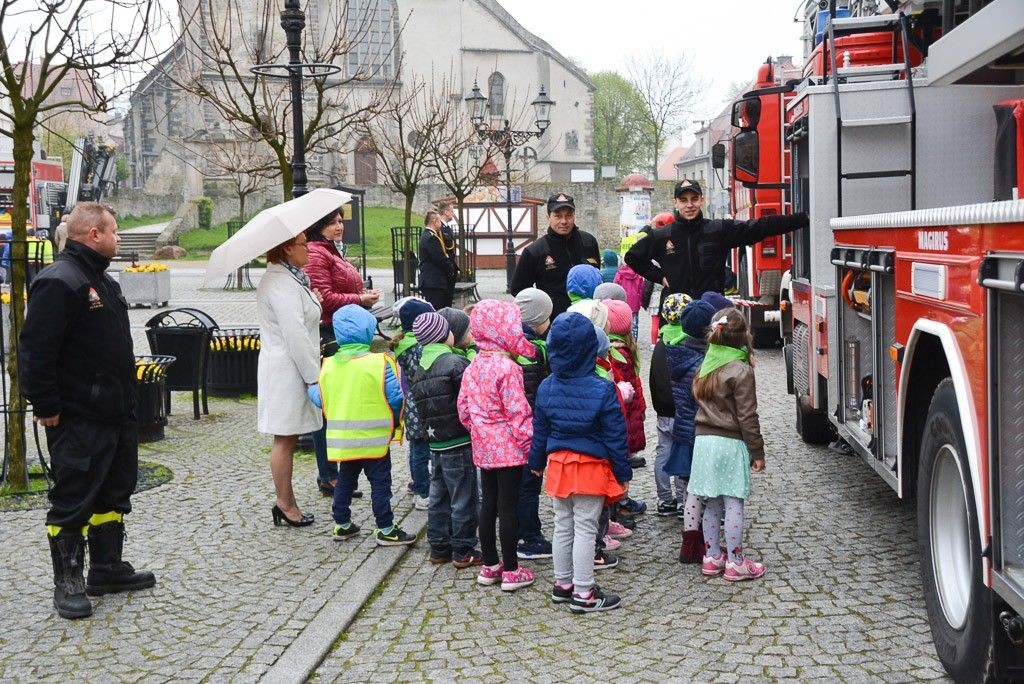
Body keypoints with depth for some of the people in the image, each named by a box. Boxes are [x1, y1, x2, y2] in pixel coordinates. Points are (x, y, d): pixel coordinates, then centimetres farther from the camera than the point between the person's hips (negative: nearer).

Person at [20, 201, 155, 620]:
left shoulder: (103, 281, 16)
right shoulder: (59, 283, -17)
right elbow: (36, 350, -22)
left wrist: (127, 402, 23)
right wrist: (46, 406, -21)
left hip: (116, 414, 10)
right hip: (78, 419, -10)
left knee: (114, 492, 16)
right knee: (73, 499, -1)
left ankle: (106, 568, 28)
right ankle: (68, 583, 8)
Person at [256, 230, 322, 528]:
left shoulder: (287, 278, 15)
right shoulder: (282, 285, -19)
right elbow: (295, 336, -23)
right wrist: (313, 375, -19)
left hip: (287, 367, 11)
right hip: (288, 371, -11)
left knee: (288, 438, 13)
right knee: (285, 439, -1)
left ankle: (285, 503, 20)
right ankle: (285, 504, 7)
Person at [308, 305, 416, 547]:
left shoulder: (329, 366, -2)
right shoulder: (379, 363, -17)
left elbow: (320, 400, 4)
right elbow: (396, 398, -16)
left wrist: (310, 390, 26)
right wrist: (396, 421, 4)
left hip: (342, 439, 5)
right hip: (374, 438, -5)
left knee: (345, 481, 19)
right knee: (380, 483, 4)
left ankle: (342, 524, 28)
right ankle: (385, 530, 8)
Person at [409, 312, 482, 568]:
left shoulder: (420, 369, 8)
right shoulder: (456, 363, -15)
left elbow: (420, 406, 13)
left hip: (435, 443, 7)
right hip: (459, 443, -7)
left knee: (438, 498, 15)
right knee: (463, 498, 3)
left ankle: (439, 548, 23)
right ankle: (463, 551, 9)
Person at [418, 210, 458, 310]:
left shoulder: (427, 236, 17)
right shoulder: (431, 238, -16)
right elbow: (441, 259, -19)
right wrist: (451, 269, -3)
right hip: (433, 283, -10)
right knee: (434, 310, -10)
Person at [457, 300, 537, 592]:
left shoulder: (473, 367, 5)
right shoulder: (507, 368, -18)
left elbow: (463, 408, 10)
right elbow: (517, 412, -18)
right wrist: (530, 443, -10)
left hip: (483, 447, 7)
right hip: (509, 448, -7)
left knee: (488, 504, 14)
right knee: (508, 507, -1)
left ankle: (490, 565, 24)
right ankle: (511, 571, 7)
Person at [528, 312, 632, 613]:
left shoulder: (547, 388, -2)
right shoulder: (602, 389, -16)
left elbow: (540, 431, 8)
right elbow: (615, 436, -12)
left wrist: (536, 462, 22)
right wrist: (623, 473, -3)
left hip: (558, 464, 5)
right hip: (591, 468, -5)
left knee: (562, 526, 16)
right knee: (585, 529, 1)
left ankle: (563, 584, 27)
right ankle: (583, 593, 6)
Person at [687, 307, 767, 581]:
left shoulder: (707, 365, 7)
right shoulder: (741, 371, -13)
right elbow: (747, 417, -11)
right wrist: (757, 452, -5)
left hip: (703, 439, 6)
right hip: (730, 444, -6)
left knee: (712, 503, 14)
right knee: (734, 503, 0)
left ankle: (712, 557, 21)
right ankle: (735, 562, 5)